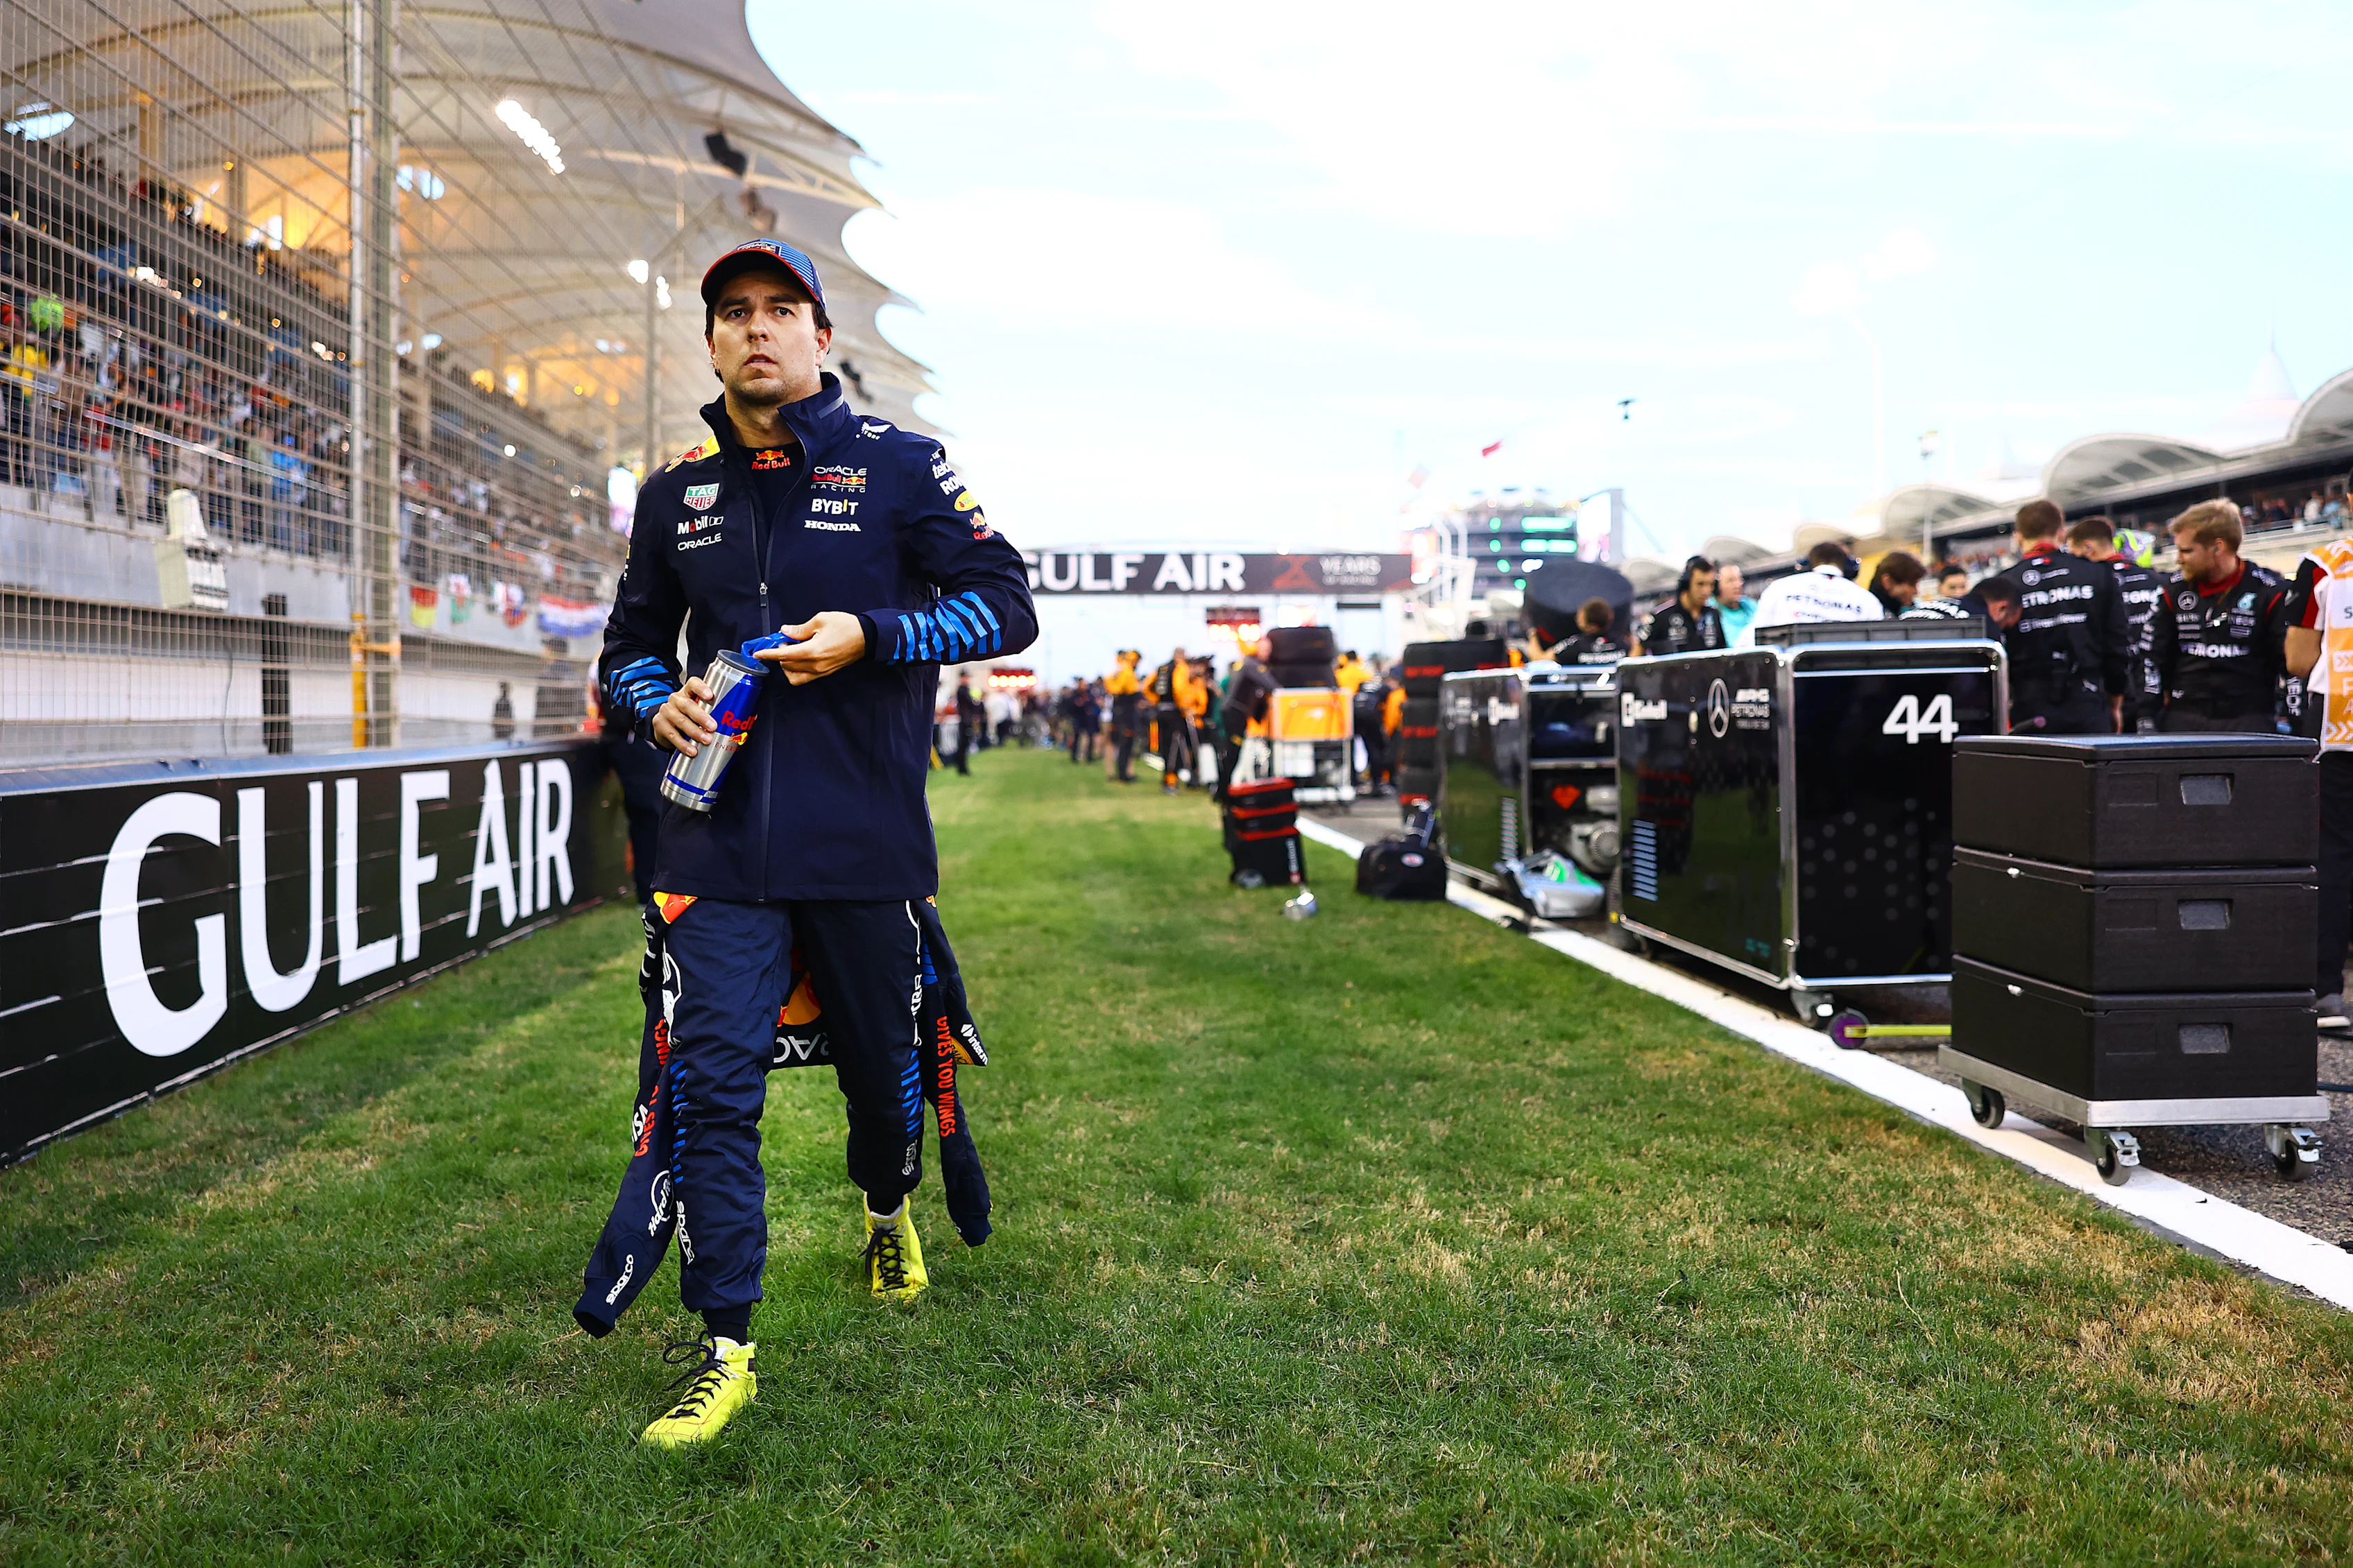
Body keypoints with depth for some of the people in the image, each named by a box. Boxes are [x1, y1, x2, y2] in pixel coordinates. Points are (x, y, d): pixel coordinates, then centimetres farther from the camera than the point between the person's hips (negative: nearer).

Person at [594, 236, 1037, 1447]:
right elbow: (630, 646, 21)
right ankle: (723, 1348, 2)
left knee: (881, 1060, 13)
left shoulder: (898, 465, 1)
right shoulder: (675, 492, 12)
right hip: (720, 839, 2)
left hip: (866, 839, -2)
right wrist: (658, 704, -3)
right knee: (711, 1082, -6)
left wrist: (870, 636, -16)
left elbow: (1008, 606, -1)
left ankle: (889, 1214, 45)